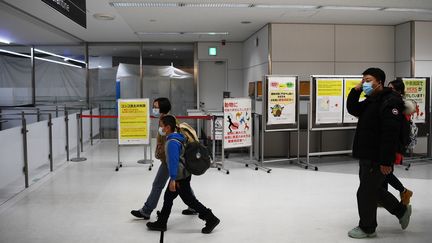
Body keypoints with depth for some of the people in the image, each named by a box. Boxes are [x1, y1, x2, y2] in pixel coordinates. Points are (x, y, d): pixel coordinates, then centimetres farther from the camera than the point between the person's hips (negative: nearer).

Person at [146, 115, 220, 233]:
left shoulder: (172, 142, -23)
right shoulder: (177, 138, 8)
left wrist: (173, 179, -25)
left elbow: (173, 161, -26)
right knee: (168, 197, 16)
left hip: (180, 177, -10)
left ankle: (211, 219, 5)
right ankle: (161, 223, 27)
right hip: (183, 174, 10)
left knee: (189, 199, -2)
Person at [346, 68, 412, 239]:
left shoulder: (390, 101, -18)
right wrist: (356, 90, 1)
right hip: (366, 156, 10)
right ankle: (401, 210, 39)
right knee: (373, 189, 22)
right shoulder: (370, 101, 13)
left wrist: (386, 161, -26)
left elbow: (391, 134, -23)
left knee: (365, 193, 1)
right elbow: (352, 109, 15)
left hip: (377, 159, -10)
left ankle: (367, 228, 19)